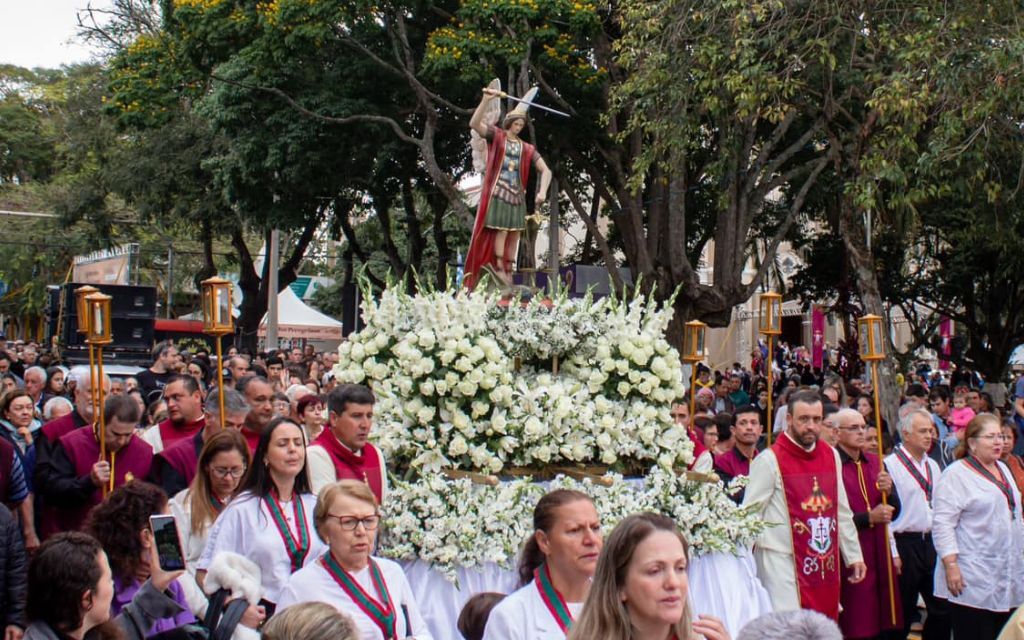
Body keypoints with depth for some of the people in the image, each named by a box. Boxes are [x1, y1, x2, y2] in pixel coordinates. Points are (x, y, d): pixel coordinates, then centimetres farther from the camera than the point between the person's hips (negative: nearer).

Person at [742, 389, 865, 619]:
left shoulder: (831, 456, 10)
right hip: (783, 564, -6)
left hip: (826, 564, 6)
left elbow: (842, 512, 17)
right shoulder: (769, 460, -9)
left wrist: (854, 555, 17)